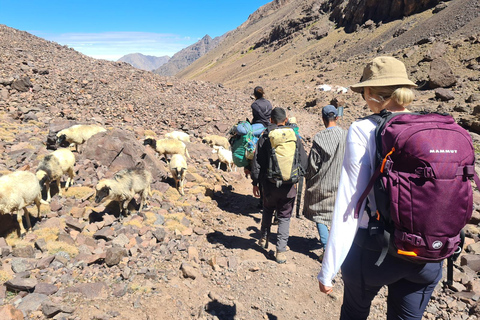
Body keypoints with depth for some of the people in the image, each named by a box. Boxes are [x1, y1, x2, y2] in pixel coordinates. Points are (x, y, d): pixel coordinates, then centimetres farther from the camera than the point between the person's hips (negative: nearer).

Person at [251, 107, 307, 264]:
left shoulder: (264, 137, -4)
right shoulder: (294, 137, -2)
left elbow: (257, 163, -3)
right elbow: (303, 161, 3)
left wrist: (255, 183, 7)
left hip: (269, 185, 0)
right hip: (289, 186, 0)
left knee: (267, 210, 26)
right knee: (284, 218, 10)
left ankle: (264, 238, 33)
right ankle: (281, 251, 10)